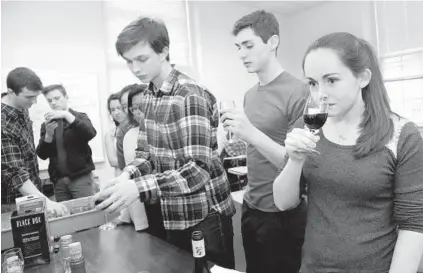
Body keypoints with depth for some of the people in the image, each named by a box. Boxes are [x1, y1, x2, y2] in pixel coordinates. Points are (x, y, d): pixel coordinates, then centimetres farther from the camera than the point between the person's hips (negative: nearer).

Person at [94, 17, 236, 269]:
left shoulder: (192, 97, -20)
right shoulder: (148, 97, 5)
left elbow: (199, 169, -27)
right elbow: (148, 152, 9)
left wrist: (139, 187, -36)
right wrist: (129, 174, -11)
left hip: (204, 216, -7)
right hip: (172, 216, 7)